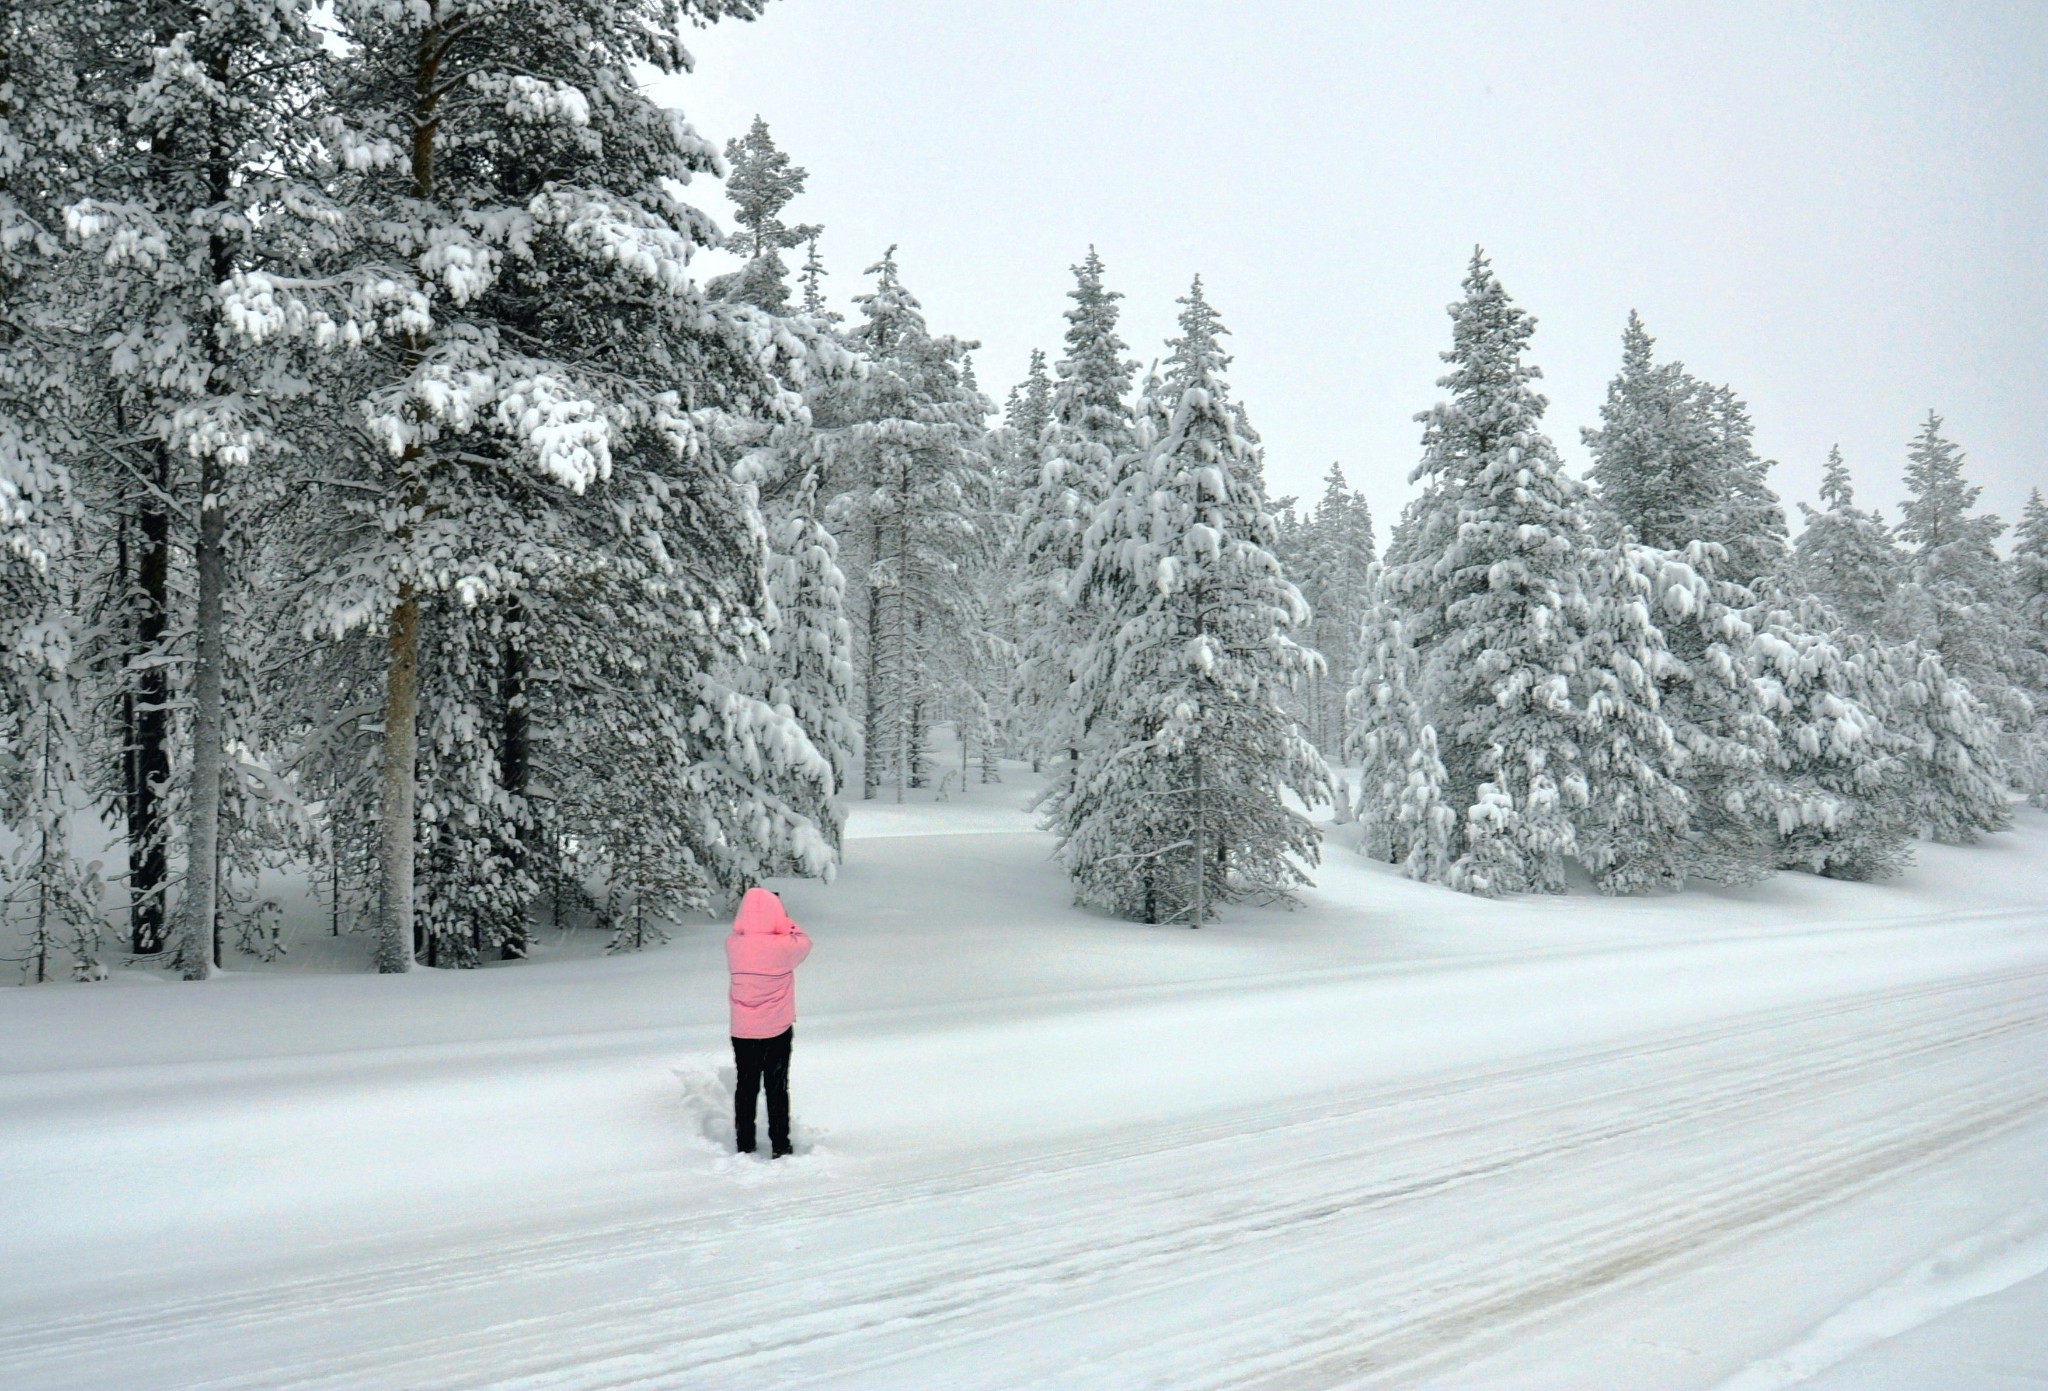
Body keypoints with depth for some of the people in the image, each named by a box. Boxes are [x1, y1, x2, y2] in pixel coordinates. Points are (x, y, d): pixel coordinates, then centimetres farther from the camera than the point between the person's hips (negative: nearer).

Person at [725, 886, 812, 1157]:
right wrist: (782, 921, 6)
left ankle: (744, 1145, 22)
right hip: (778, 1031, -2)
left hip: (742, 1031, 3)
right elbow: (804, 942, 1)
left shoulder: (733, 945, -12)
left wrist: (754, 917, 3)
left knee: (746, 1087, 15)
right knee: (777, 1089, 11)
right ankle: (779, 1146, 17)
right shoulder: (784, 947, -20)